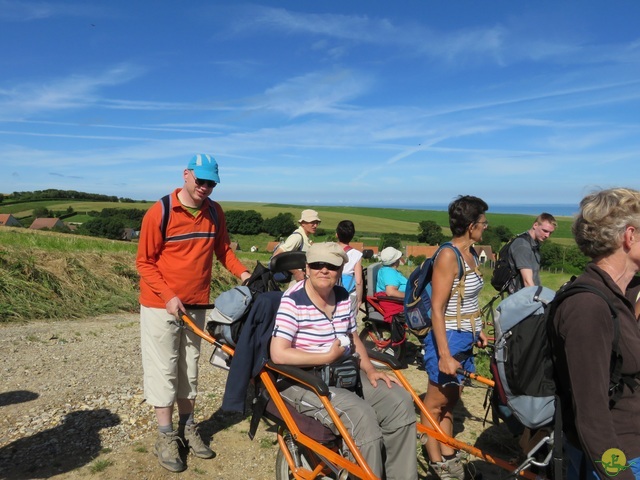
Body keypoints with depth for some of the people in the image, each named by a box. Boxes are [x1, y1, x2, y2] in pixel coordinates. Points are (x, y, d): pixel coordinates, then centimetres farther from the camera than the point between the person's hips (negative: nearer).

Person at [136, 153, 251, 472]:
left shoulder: (214, 212, 0)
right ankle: (166, 437, 19)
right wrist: (169, 296, -18)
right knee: (164, 371, 4)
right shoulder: (160, 212, -13)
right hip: (161, 305, -4)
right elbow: (144, 262, -10)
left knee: (189, 369, 15)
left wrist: (242, 272, -8)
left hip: (196, 305, 5)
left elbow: (222, 249, 9)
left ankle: (187, 428, 31)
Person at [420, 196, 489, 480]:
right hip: (449, 339, -8)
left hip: (465, 339, 8)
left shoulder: (470, 253, 6)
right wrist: (445, 355, -23)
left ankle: (449, 457, 32)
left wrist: (477, 331, 19)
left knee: (450, 400, 18)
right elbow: (437, 309, -21)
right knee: (436, 403, 8)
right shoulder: (448, 256, -19)